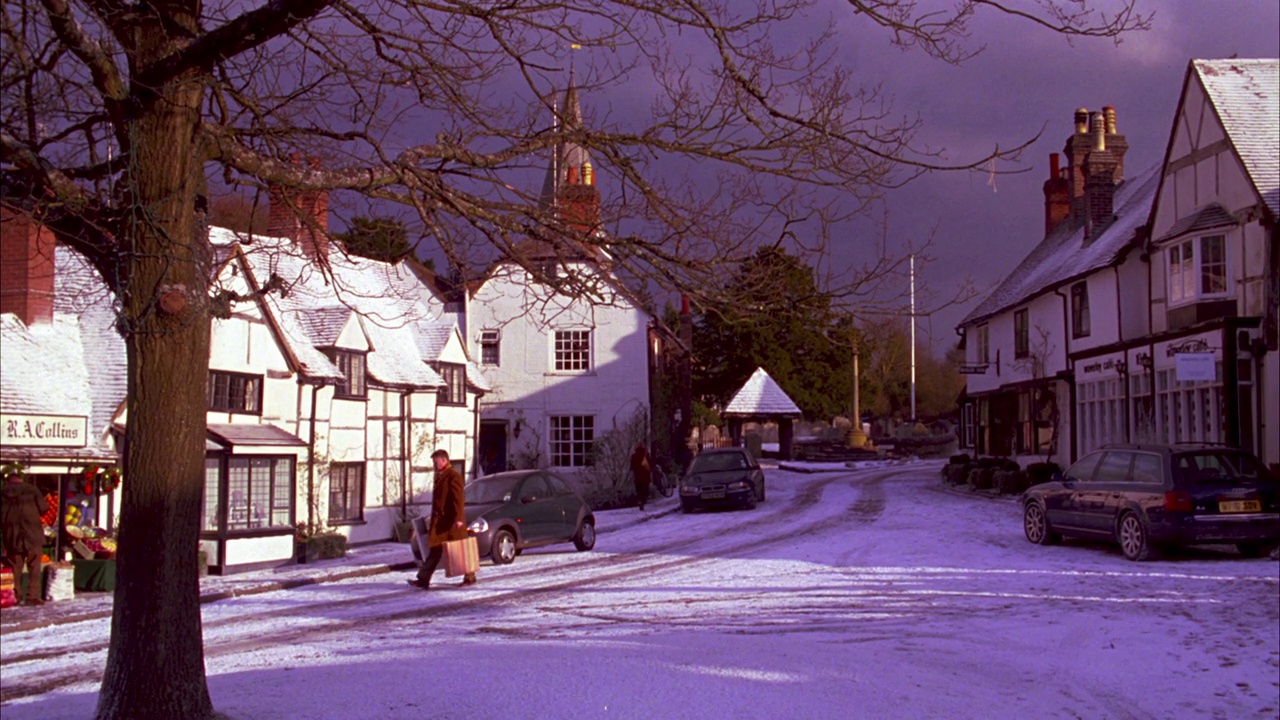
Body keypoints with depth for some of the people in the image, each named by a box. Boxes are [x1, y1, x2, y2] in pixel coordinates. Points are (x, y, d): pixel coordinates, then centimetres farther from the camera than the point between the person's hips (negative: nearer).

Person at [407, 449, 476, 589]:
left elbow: (458, 499, -18)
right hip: (439, 520, 9)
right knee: (434, 551, 4)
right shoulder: (439, 476, 17)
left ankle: (470, 577, 13)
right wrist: (433, 518, 21)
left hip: (452, 521, -9)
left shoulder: (454, 476, -12)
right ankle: (423, 580, 0)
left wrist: (459, 518, -24)